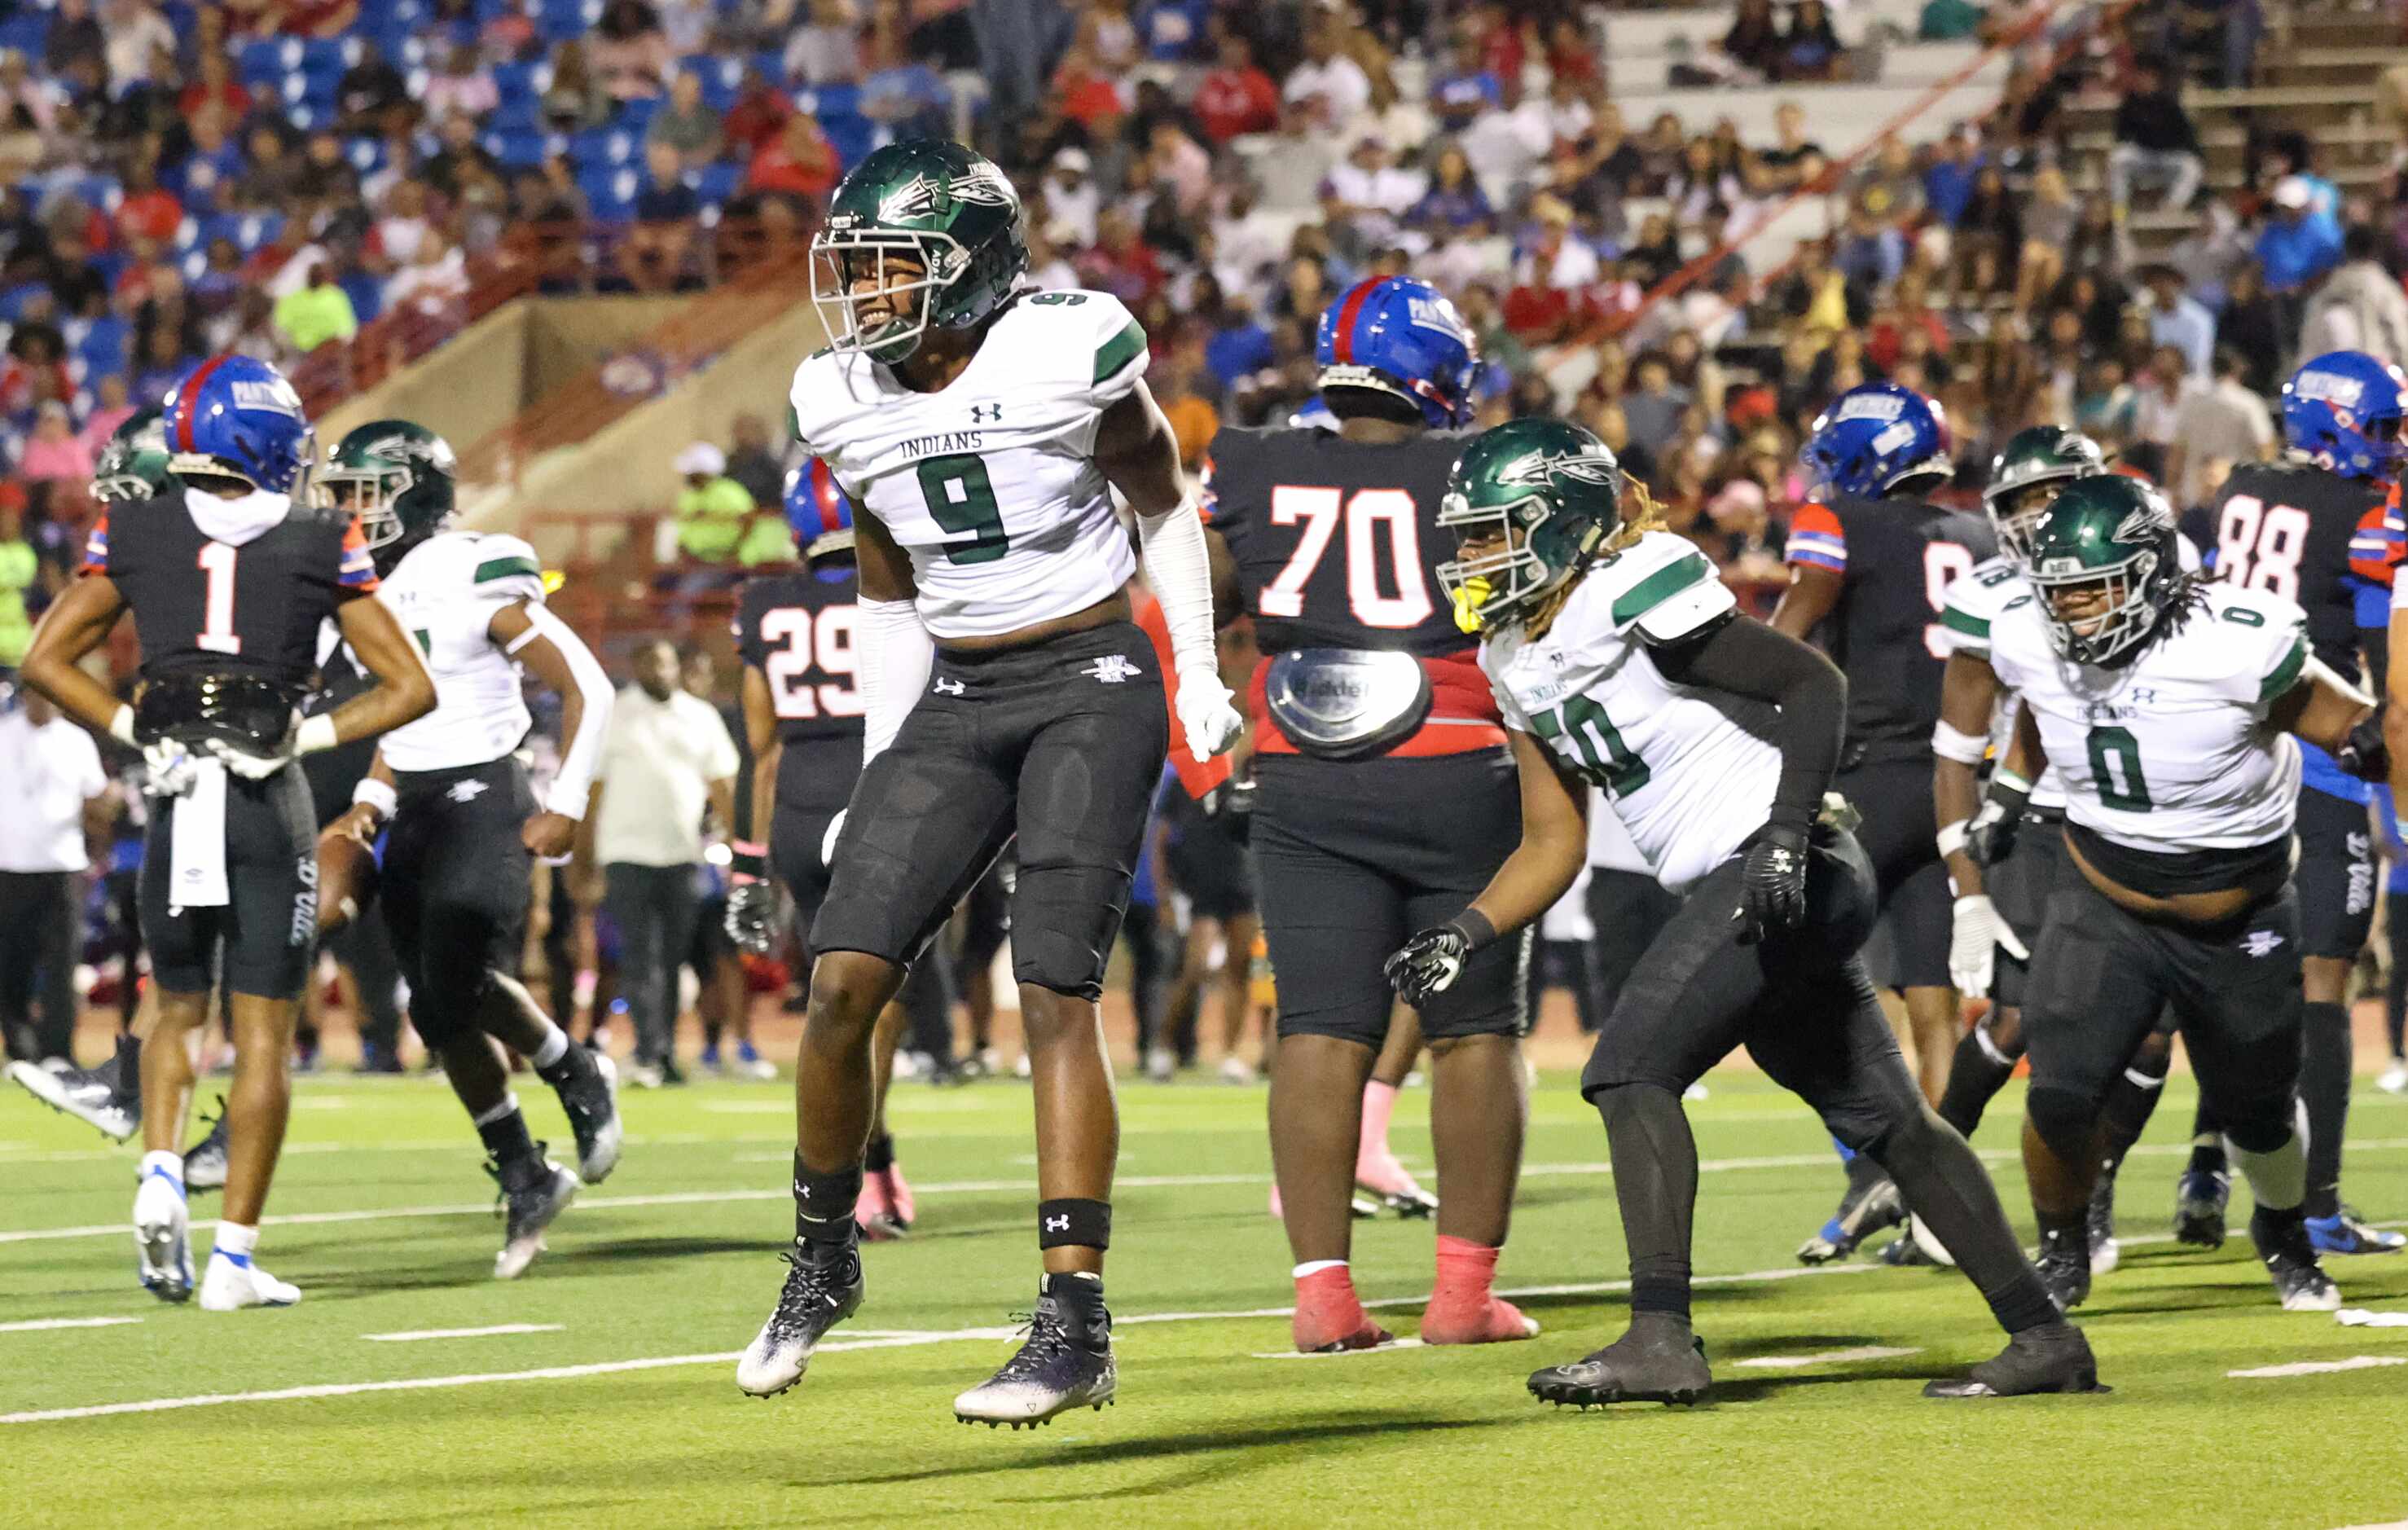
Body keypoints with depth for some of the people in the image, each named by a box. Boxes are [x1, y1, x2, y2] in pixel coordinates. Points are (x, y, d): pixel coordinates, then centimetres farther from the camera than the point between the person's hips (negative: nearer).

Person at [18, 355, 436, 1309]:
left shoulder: (138, 533, 6)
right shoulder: (319, 548, 2)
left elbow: (46, 662, 5)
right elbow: (409, 689, 3)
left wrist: (131, 732, 9)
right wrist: (310, 737, 4)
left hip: (177, 796, 2)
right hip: (270, 801, -2)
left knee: (178, 1008, 21)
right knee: (263, 1032, 4)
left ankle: (160, 1177, -3)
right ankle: (234, 1254, -1)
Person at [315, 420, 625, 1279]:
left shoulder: (479, 584, -13)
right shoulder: (377, 591, 11)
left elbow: (587, 690, -10)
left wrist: (566, 806, -13)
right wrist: (371, 803, 9)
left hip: (482, 801, -8)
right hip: (414, 813, 8)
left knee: (463, 980, -24)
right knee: (438, 1013, 7)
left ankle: (579, 1079, 3)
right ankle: (524, 1181, 19)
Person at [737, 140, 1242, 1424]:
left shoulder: (1069, 351, -11)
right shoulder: (845, 403, 3)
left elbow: (1160, 500, 5)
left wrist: (1200, 673, 2)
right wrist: (880, 774, 12)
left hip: (1092, 686, -5)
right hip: (955, 701, 5)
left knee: (1056, 990, -15)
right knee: (842, 980, -7)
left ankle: (1075, 1325, -14)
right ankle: (822, 1258, 15)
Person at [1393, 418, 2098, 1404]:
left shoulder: (1635, 600, -14)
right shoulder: (1522, 663, 14)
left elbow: (1814, 683, -15)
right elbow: (1554, 845, 20)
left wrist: (1788, 832, -24)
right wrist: (1464, 936, 6)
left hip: (1787, 875, -10)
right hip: (1740, 897, 10)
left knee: (1631, 1070, -16)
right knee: (1882, 1120, 13)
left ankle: (1661, 1339, -20)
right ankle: (2044, 1338, 19)